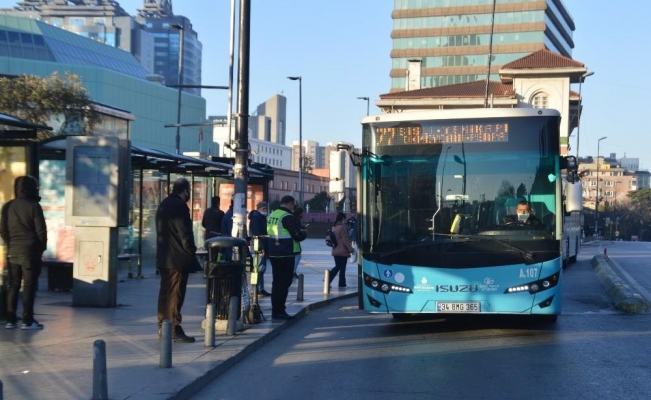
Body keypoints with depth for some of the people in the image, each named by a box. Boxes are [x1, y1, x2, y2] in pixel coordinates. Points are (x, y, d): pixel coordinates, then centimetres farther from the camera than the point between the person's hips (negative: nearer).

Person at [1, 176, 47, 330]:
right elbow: (41, 230, -9)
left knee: (13, 285, 9)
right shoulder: (33, 206, -9)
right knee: (29, 286, -1)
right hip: (30, 251, -5)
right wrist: (42, 247, 6)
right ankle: (27, 321, -2)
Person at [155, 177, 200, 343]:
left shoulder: (163, 205, 15)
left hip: (164, 257, 9)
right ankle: (175, 330, -5)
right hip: (178, 257, -9)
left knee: (165, 292, 12)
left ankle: (163, 327, 17)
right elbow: (185, 233, -17)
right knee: (176, 294, -7)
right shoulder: (179, 206, -14)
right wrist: (191, 253, -9)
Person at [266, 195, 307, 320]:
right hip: (285, 255, -8)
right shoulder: (288, 217, -15)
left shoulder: (271, 215, 10)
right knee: (285, 282, -3)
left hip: (273, 253, 8)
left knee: (276, 281, 15)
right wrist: (304, 233, 6)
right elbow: (298, 236, -17)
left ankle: (275, 310, 18)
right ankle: (279, 311, -4)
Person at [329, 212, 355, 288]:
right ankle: (342, 284, 9)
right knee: (342, 268, 3)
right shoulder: (342, 227, -16)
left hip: (335, 251, 8)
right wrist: (350, 249, -8)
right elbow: (345, 240, -16)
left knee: (337, 267, 16)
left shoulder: (334, 227, 9)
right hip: (342, 251, -8)